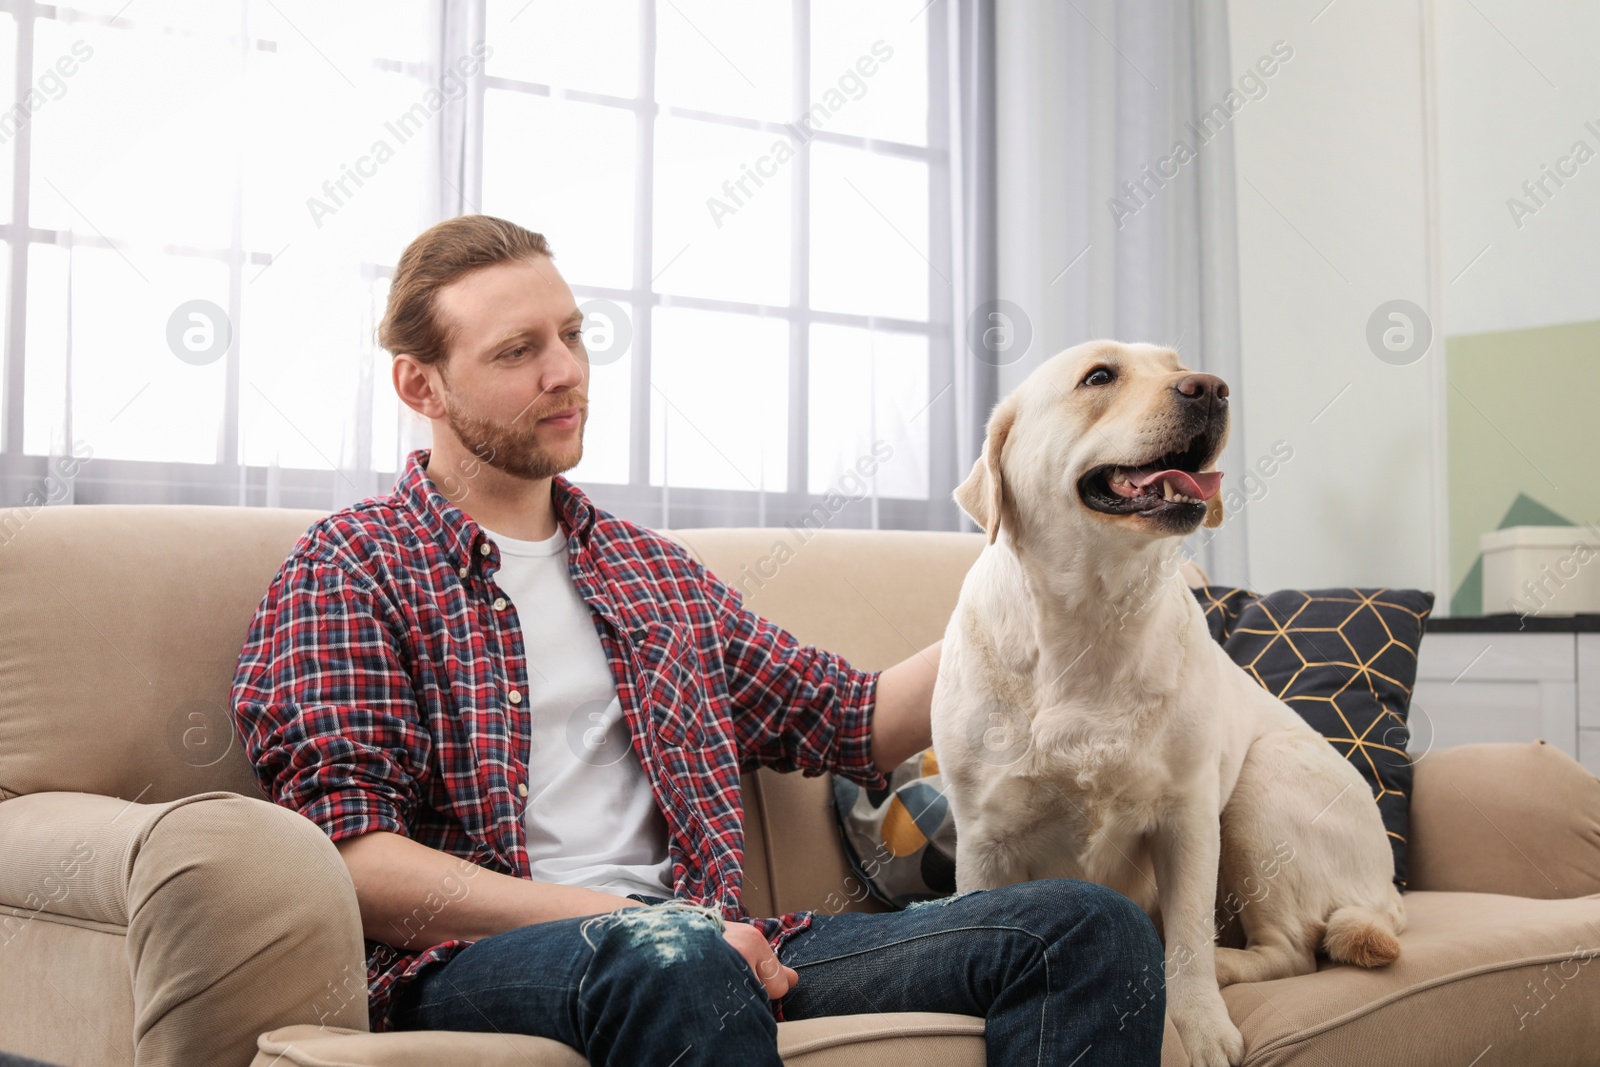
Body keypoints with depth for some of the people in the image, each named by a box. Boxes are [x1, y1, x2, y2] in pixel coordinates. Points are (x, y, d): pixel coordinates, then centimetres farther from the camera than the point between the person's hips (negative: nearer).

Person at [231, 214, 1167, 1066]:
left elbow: (860, 724, 25)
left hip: (706, 943, 6)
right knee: (670, 958, -43)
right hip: (476, 961, -6)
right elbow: (353, 857, -6)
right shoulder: (351, 569, 6)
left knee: (1091, 929, -14)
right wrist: (630, 921, -16)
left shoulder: (650, 567, 25)